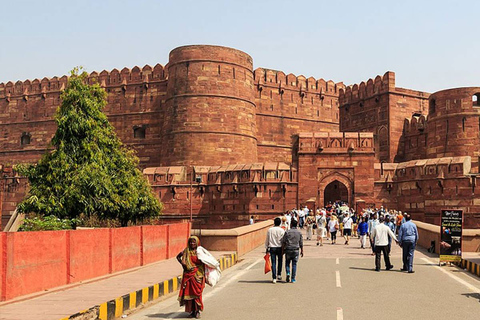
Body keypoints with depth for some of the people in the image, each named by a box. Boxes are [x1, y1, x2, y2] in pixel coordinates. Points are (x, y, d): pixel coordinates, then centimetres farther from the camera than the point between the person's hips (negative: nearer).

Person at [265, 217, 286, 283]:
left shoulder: (269, 230, 1)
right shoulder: (282, 230, -5)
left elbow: (267, 240, 6)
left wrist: (266, 248, 14)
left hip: (272, 248, 1)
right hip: (279, 248, -1)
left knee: (273, 263, 2)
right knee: (280, 261, 19)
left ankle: (274, 278, -2)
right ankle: (279, 275, 22)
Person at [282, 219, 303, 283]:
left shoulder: (287, 232, -4)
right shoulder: (299, 232, 2)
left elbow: (283, 242, -4)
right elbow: (301, 243, 4)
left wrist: (283, 250, 3)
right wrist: (302, 251, 11)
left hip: (288, 249, -1)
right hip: (296, 250, 1)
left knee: (287, 263, 14)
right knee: (294, 264, 6)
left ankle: (288, 273, -11)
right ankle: (293, 279, 6)